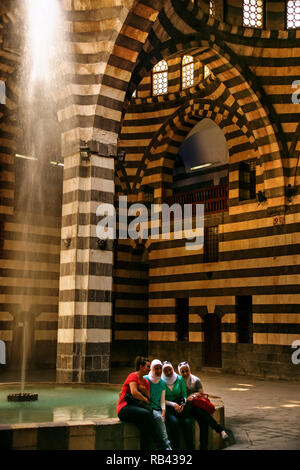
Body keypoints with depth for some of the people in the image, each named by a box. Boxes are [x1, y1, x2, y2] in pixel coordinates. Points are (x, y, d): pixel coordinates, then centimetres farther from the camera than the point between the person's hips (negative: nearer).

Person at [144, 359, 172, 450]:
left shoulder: (162, 383, 15)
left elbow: (162, 401, 16)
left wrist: (163, 413, -3)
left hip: (157, 409, 3)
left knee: (161, 418, -31)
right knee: (158, 417, -33)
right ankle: (167, 446, -37)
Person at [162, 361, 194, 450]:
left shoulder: (179, 379, 9)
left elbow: (184, 395, 10)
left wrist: (183, 404, -9)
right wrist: (173, 404, -12)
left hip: (180, 405, 2)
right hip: (168, 406, -2)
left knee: (187, 422, -25)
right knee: (174, 422, -31)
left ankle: (190, 448, -17)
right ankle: (176, 448, -22)